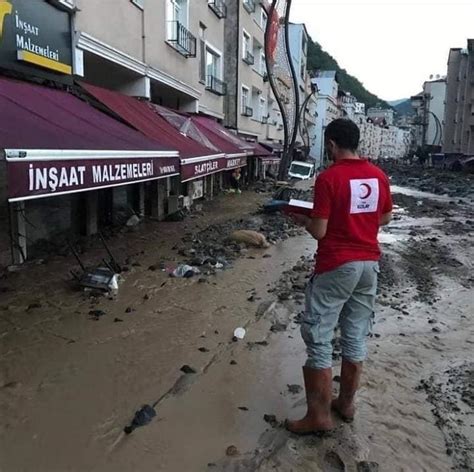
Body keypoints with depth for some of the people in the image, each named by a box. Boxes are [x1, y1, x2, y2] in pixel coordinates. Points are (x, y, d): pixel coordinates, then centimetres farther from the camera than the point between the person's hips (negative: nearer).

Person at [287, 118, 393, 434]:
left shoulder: (328, 178, -15)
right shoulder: (379, 176, 4)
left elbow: (319, 231, -16)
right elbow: (386, 218, 15)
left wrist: (303, 220, 4)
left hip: (336, 267, -7)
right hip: (369, 264, 7)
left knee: (319, 339, 3)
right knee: (356, 337, 15)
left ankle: (319, 416, 11)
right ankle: (346, 403, 29)